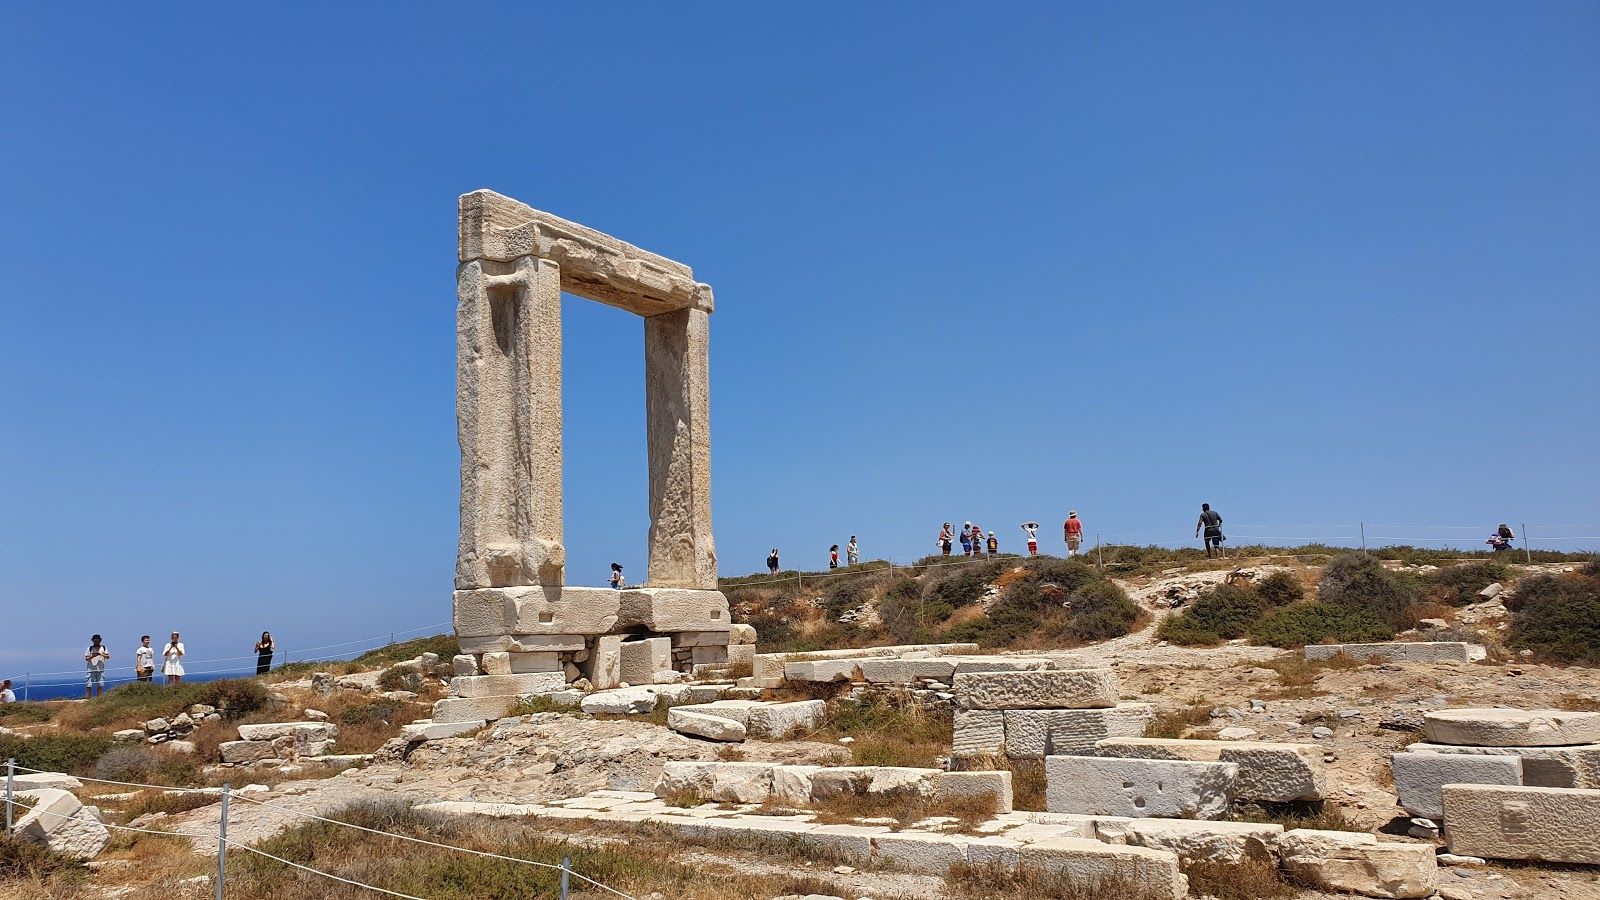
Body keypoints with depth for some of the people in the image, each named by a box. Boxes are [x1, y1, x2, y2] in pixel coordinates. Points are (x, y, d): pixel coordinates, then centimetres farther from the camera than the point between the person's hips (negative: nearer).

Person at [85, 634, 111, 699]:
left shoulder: (103, 647, 9)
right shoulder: (90, 648, 5)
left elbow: (108, 657, 5)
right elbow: (86, 659, 1)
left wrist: (101, 654, -12)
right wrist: (92, 656, -17)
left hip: (100, 669, 2)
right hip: (91, 669, -2)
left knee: (100, 685, 3)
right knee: (88, 685, -6)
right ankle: (86, 698, -5)